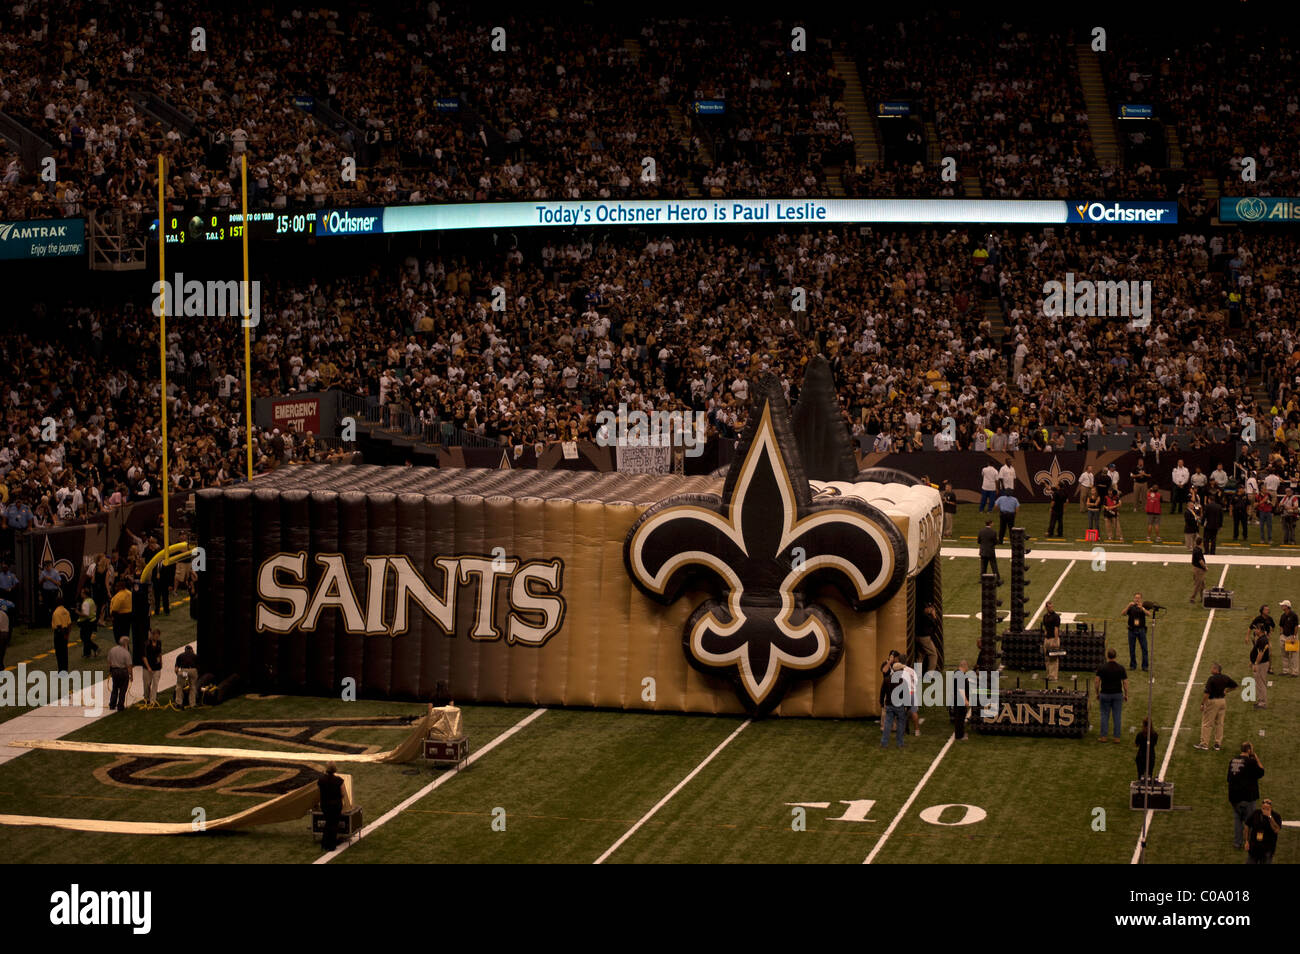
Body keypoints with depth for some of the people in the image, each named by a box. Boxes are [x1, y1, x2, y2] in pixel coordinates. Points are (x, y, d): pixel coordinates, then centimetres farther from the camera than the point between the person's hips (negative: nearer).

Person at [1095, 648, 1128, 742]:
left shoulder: (1102, 668, -7)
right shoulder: (1121, 668, -4)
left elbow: (1097, 682, -5)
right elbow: (1125, 683, -3)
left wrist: (1097, 693, 7)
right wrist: (1126, 695, 8)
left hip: (1105, 694, -1)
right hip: (1118, 695, 1)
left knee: (1104, 716, 9)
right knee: (1117, 716, 6)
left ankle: (1103, 736, 10)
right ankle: (1117, 737, 7)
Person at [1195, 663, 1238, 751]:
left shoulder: (1211, 679, -18)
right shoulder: (1226, 678, 3)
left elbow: (1207, 692, -21)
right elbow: (1234, 686, 17)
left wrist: (1202, 704, -14)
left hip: (1212, 701, -7)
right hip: (1223, 700, 7)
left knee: (1207, 723, 2)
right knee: (1219, 723, 14)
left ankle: (1204, 744, 5)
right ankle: (1218, 744, 19)